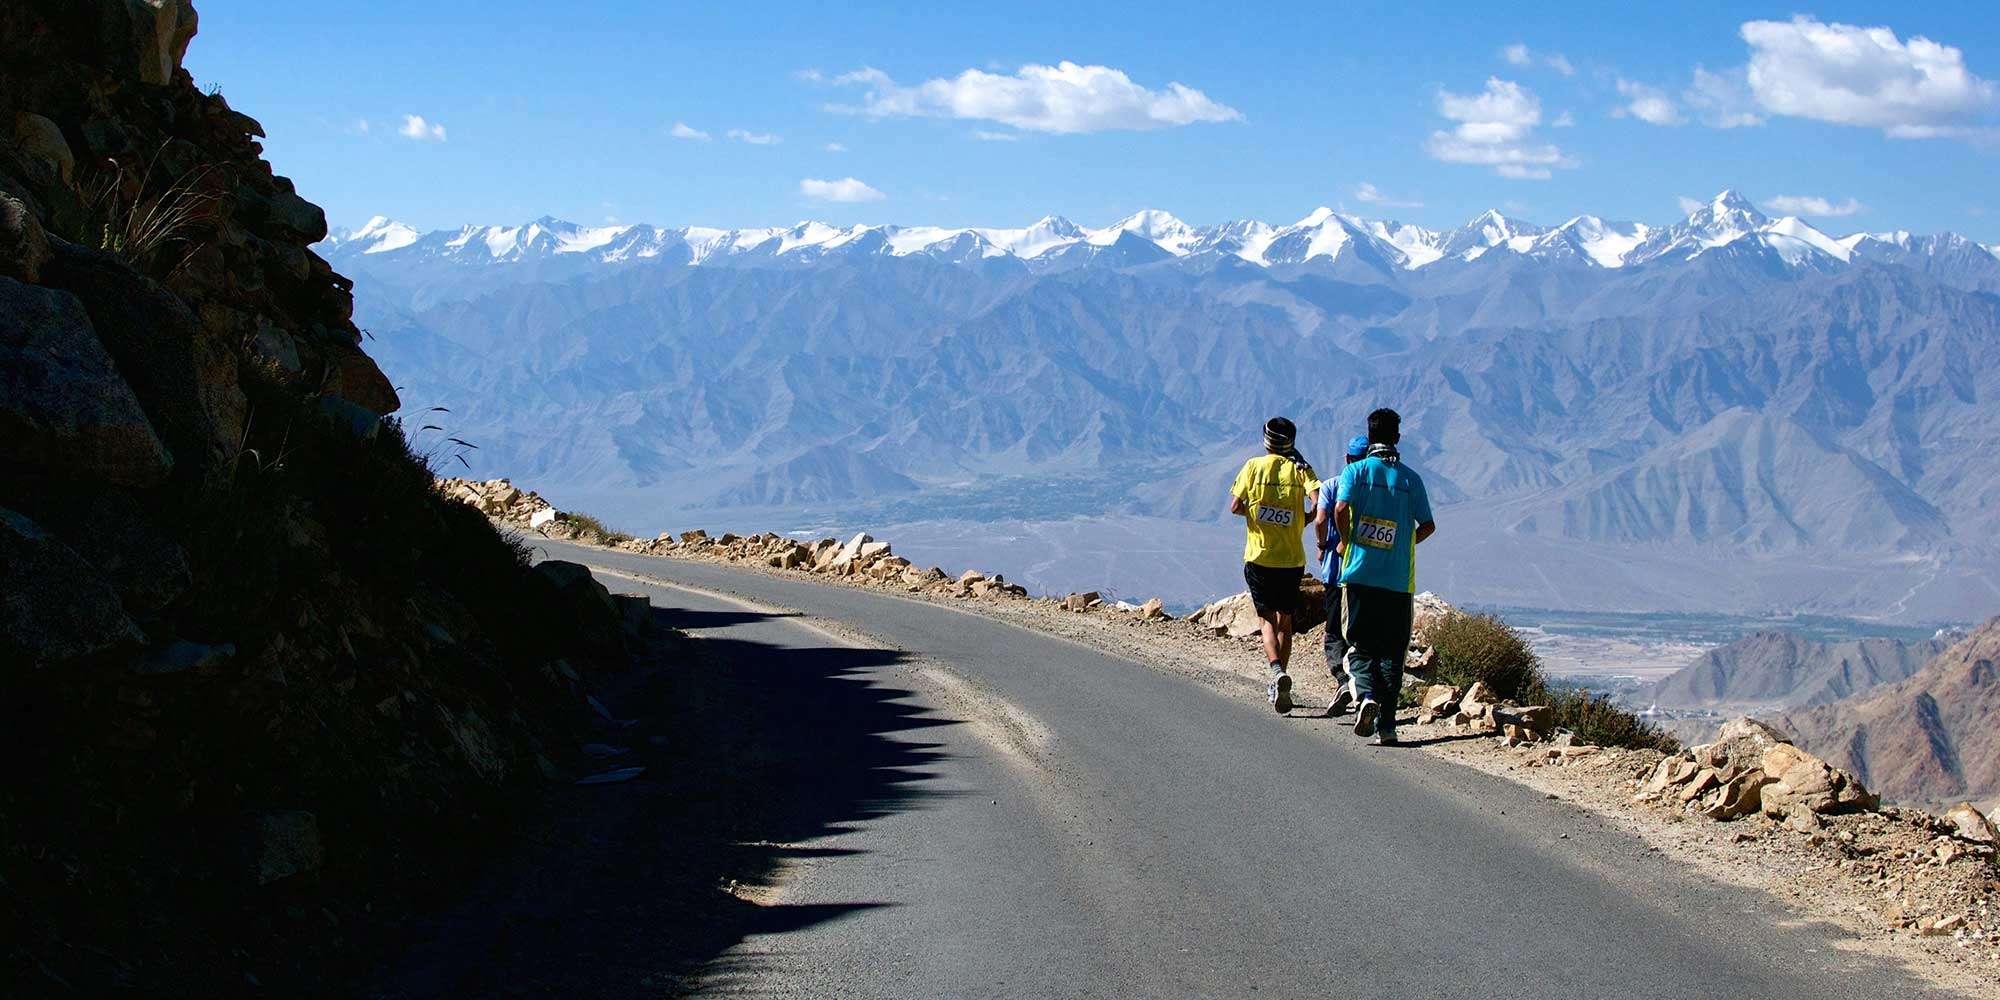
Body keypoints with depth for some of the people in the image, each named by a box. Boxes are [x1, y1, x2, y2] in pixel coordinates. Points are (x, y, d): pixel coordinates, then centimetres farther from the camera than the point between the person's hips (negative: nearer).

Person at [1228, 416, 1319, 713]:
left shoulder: (1254, 466, -2)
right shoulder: (1300, 469, 0)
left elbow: (1235, 507, -6)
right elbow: (1318, 499, -17)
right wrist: (1302, 520, 0)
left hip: (1259, 557, -1)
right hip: (1292, 558, 1)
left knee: (1267, 620, 3)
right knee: (1285, 622, 15)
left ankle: (1277, 672, -24)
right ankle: (1278, 687, 19)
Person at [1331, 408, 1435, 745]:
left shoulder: (1356, 470, 0)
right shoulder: (1411, 478, 6)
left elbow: (1341, 508, -16)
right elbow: (1428, 525, 2)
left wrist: (1346, 541, 1)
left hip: (1360, 574, -1)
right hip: (1399, 579, 1)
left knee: (1361, 646, 6)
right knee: (1392, 652, 7)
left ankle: (1367, 695, -22)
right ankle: (1386, 726, 2)